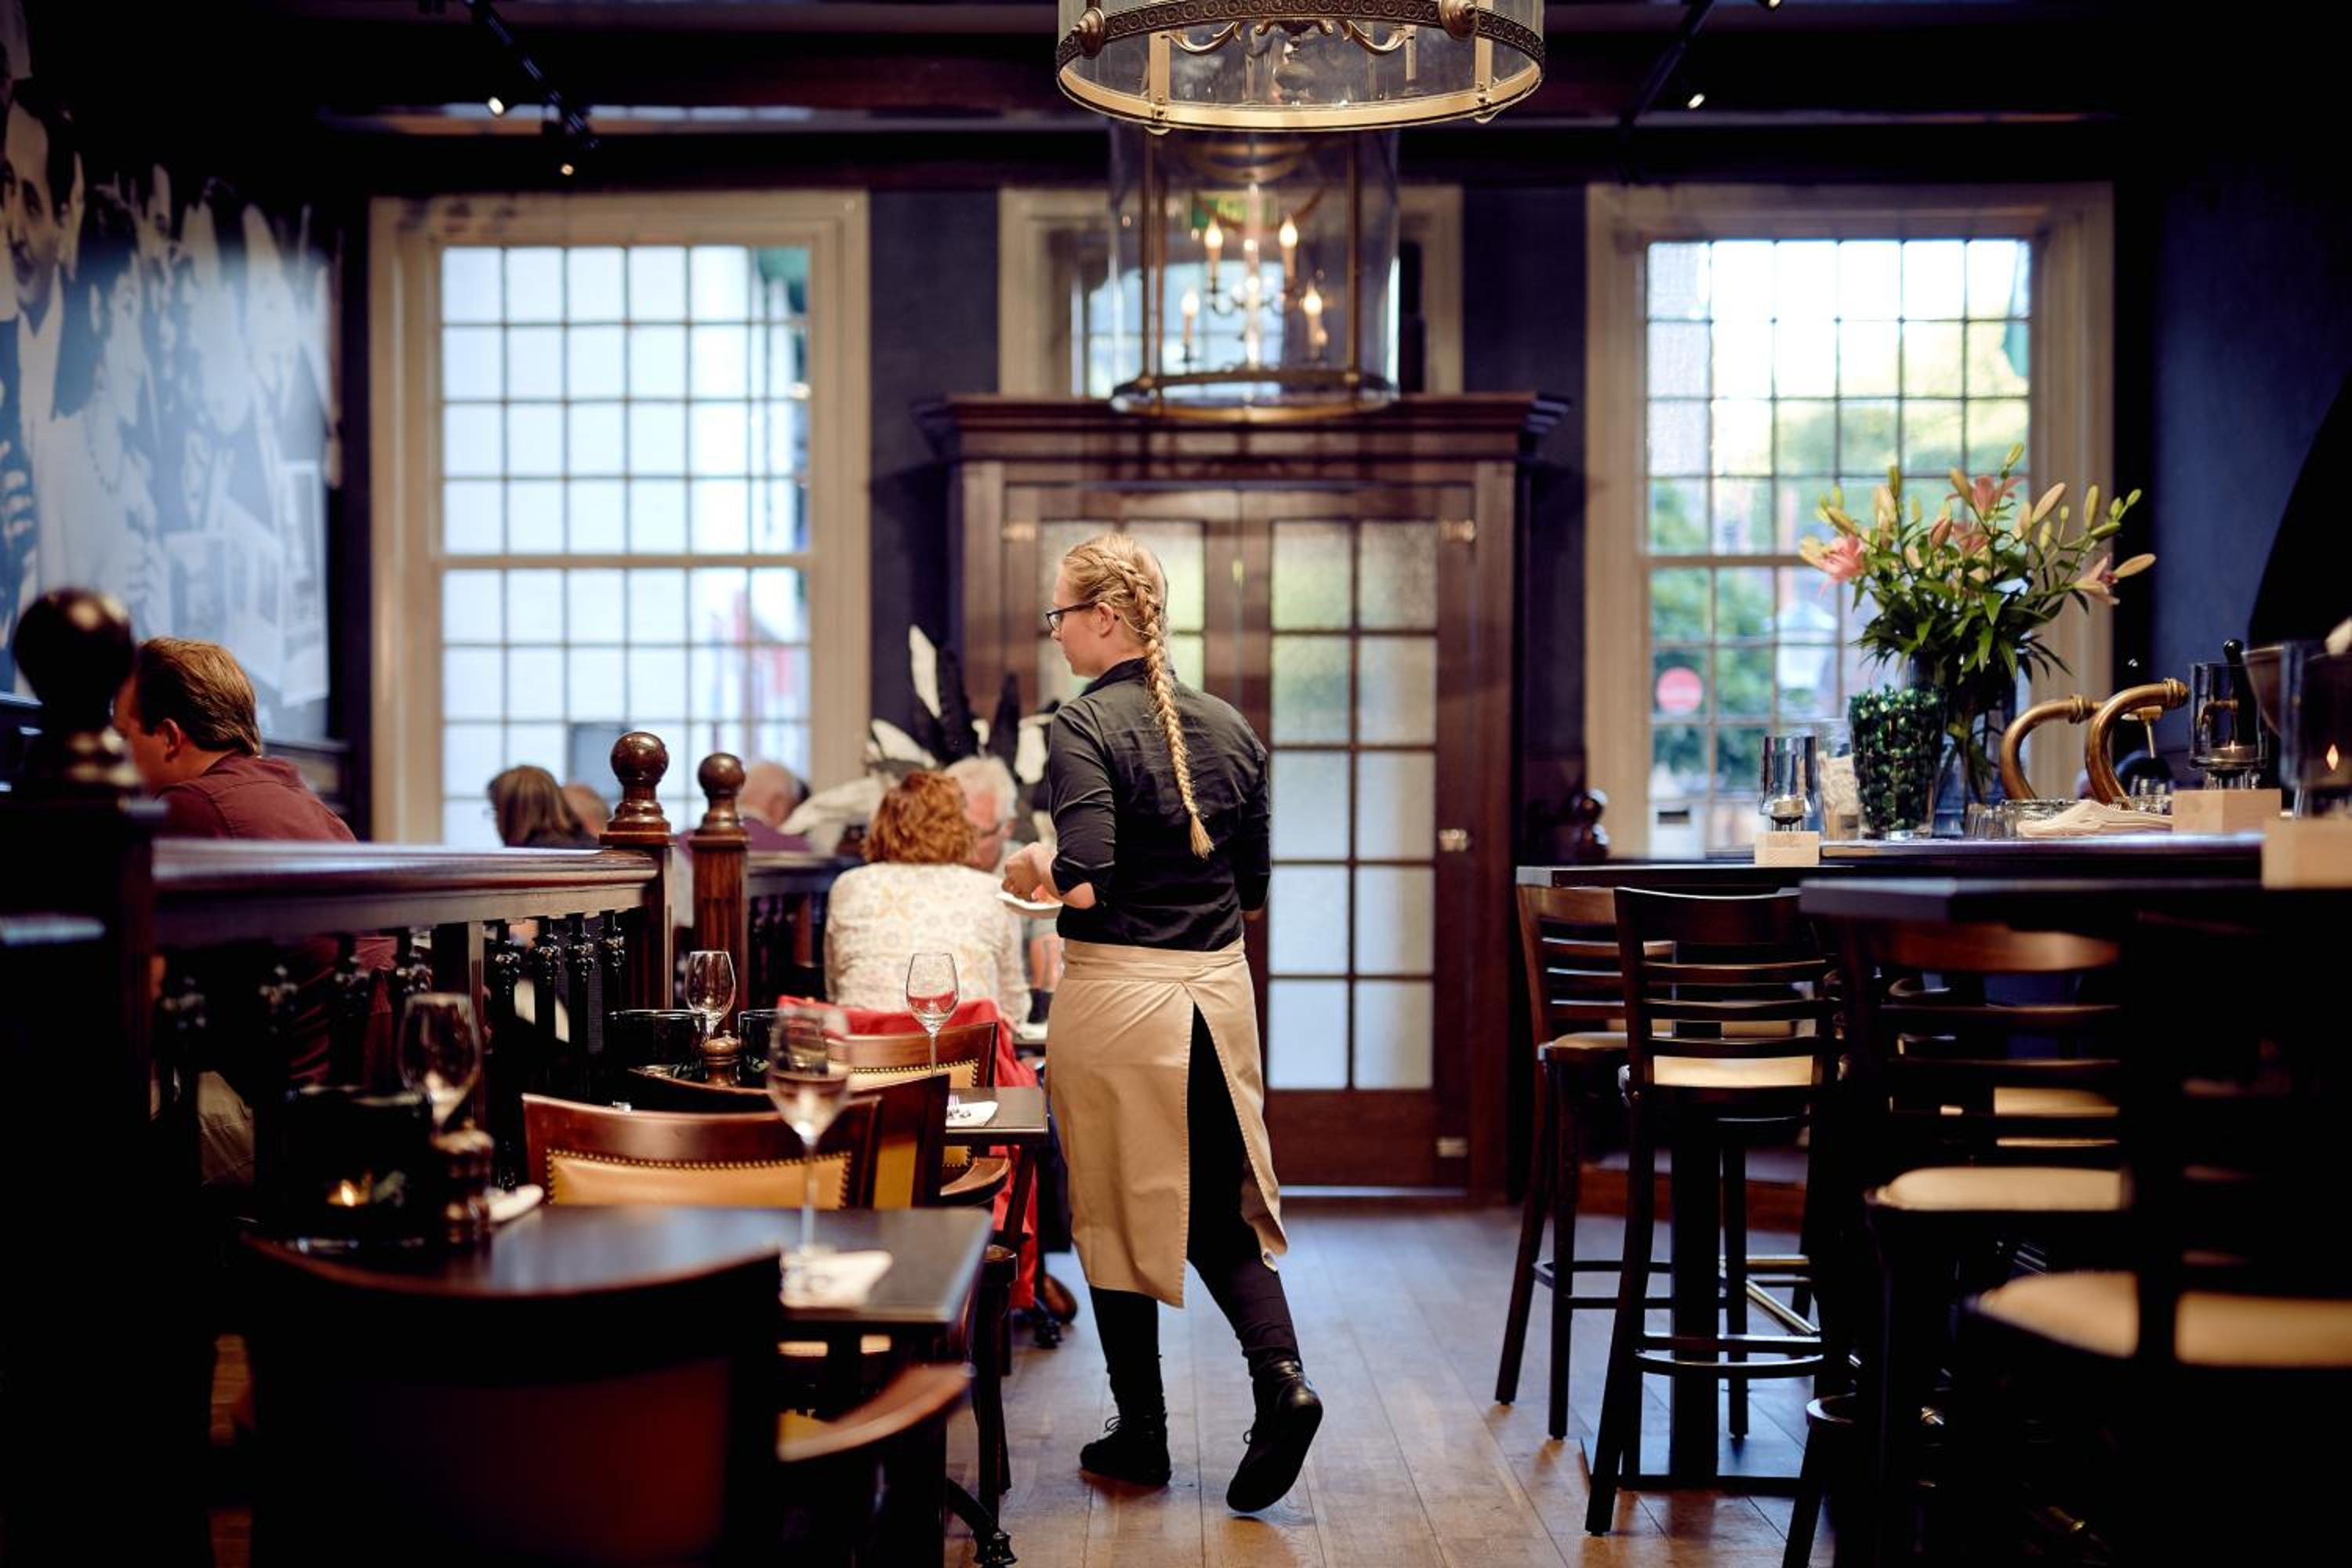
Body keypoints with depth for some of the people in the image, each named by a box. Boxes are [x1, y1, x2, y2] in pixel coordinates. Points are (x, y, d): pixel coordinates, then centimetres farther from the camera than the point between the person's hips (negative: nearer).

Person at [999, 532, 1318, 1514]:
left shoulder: (1084, 727, -12)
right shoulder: (1229, 729, 7)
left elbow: (1086, 882, -22)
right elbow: (1253, 887, 10)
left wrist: (1031, 871, -2)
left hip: (1117, 992, -5)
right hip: (1219, 989, 6)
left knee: (1116, 1214, 9)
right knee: (1217, 1208, 15)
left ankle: (1143, 1433, 18)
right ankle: (1281, 1378, -4)